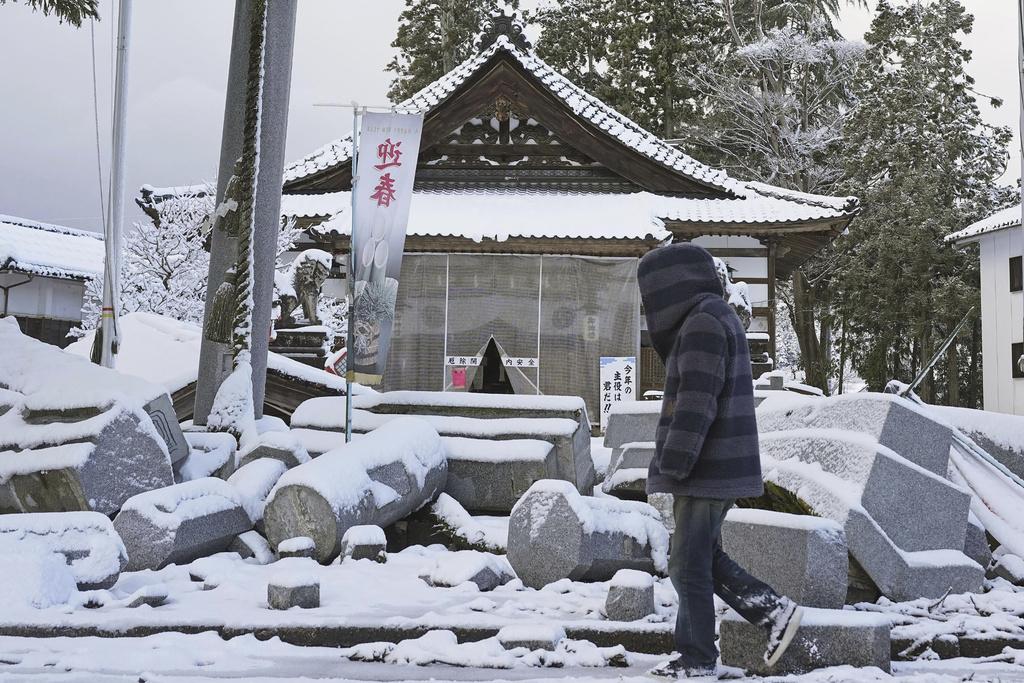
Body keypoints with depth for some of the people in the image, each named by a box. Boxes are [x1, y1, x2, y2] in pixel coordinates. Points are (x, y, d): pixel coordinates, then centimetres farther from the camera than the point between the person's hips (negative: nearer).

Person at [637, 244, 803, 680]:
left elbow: (696, 402, -22)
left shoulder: (703, 322, -16)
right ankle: (775, 611, 16)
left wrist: (672, 465, -21)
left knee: (689, 566, -1)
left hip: (706, 472, -10)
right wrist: (675, 467, 20)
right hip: (717, 470, 10)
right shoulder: (714, 319, 17)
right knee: (706, 558, 17)